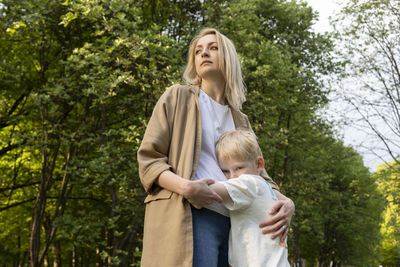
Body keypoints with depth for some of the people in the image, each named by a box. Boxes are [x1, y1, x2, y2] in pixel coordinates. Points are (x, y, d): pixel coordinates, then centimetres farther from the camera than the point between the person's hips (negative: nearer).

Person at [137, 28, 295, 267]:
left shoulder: (241, 121, 25)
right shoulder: (178, 97, 12)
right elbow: (148, 161, 4)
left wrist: (285, 202, -3)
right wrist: (185, 187, -16)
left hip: (234, 224, 5)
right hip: (190, 217, -5)